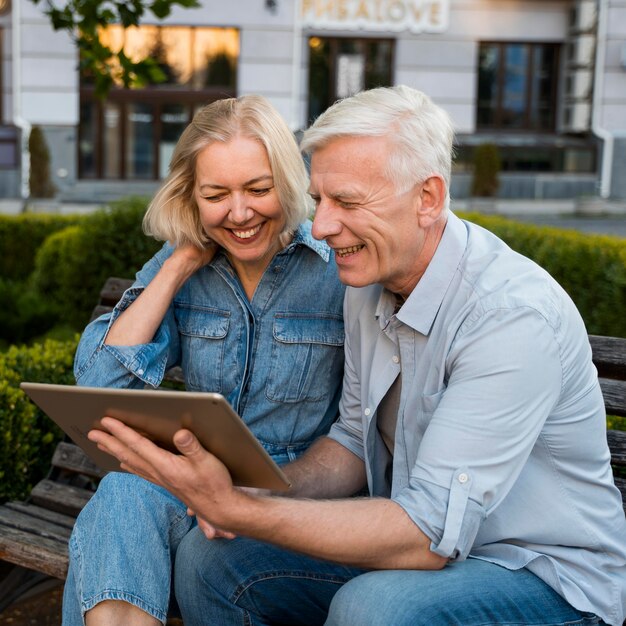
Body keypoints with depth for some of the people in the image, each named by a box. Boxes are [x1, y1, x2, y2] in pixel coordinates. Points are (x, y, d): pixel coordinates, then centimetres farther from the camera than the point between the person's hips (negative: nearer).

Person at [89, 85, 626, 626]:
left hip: (548, 576, -6)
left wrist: (235, 509, -35)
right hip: (430, 540, 7)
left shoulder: (515, 317, -27)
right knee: (208, 558, -8)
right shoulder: (370, 283, -1)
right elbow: (355, 439, 10)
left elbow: (430, 535, -30)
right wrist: (268, 491, -10)